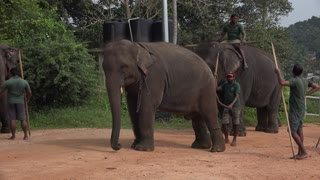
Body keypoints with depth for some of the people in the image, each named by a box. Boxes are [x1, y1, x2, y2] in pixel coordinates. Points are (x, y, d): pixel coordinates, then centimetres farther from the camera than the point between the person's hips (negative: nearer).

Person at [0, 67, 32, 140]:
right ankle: (26, 135, -1)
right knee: (23, 119, 3)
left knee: (12, 119, 1)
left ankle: (13, 136, 0)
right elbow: (29, 92, 5)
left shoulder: (8, 82, -8)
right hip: (20, 102, 1)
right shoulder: (24, 82, -3)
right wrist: (28, 99, 23)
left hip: (11, 102, -1)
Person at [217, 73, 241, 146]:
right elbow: (217, 89, -3)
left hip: (235, 106, -4)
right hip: (226, 107, 4)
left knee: (235, 124, -1)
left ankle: (234, 140, 10)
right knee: (224, 123, -4)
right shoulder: (225, 84, 9)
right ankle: (226, 139, 13)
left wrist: (231, 104, -33)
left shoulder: (236, 85, -9)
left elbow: (237, 96, -19)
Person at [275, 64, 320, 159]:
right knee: (299, 130, 12)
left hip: (295, 110, -9)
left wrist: (278, 72, -20)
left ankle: (304, 152, -8)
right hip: (302, 109, 9)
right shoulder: (305, 81, 6)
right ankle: (300, 153, 15)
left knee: (293, 132, -6)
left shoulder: (294, 80, -19)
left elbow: (282, 83, -35)